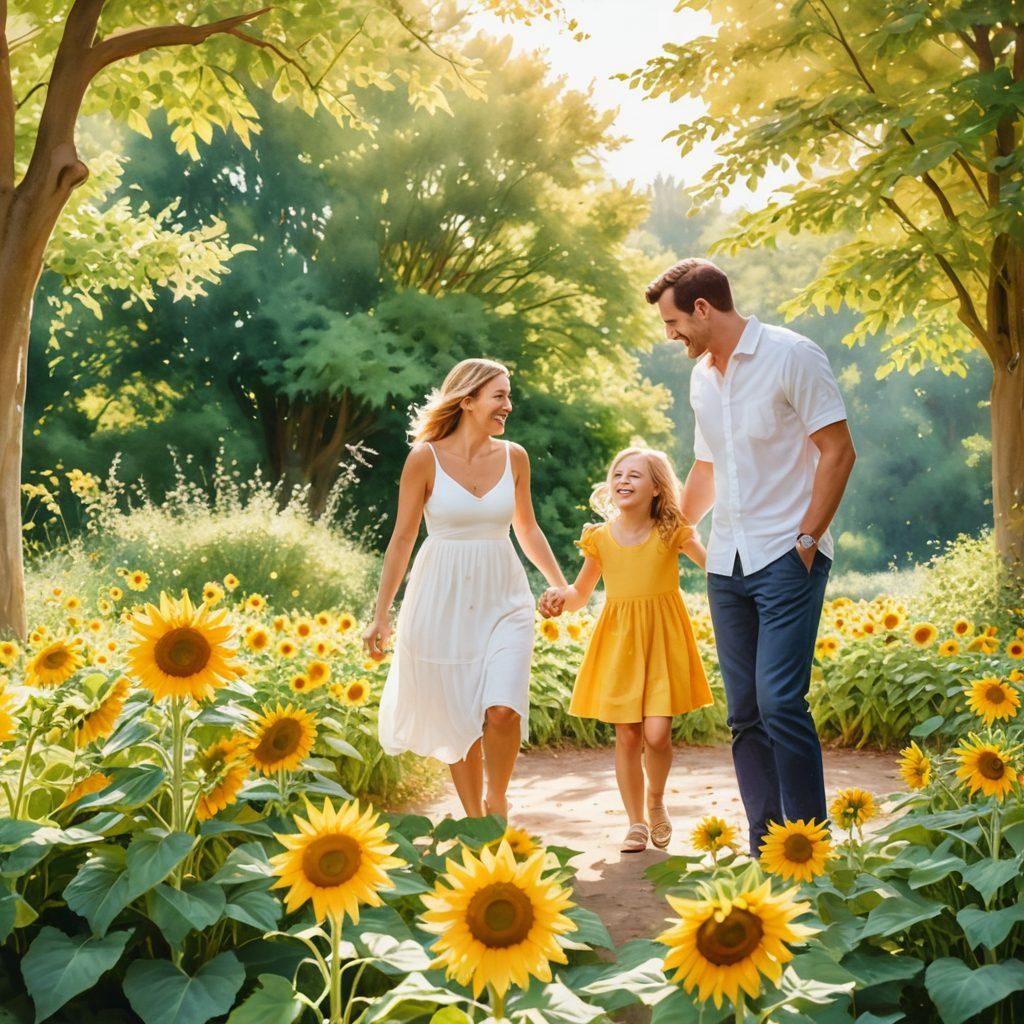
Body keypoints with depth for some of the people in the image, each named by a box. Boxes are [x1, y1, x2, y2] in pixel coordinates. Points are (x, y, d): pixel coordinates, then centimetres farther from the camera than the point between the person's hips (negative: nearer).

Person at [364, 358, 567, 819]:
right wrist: (381, 615, -1)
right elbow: (403, 538, -1)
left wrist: (562, 586, 17)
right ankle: (474, 819, 24)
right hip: (443, 603, -2)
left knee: (504, 710, -13)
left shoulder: (514, 457, 3)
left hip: (503, 599, 2)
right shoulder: (426, 457, -7)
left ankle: (497, 800, 14)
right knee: (458, 720, 6)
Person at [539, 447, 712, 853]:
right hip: (618, 644, 2)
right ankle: (636, 823, 18)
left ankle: (656, 800, 21)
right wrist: (559, 596, -9)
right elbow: (580, 594, 12)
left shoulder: (671, 533, -3)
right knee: (627, 736, 1)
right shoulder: (599, 538, 3)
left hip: (662, 641, -2)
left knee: (656, 734, -10)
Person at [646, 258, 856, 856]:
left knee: (780, 702, -16)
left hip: (787, 559, -7)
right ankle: (767, 853, 11)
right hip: (727, 562, 7)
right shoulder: (702, 376, 16)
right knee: (745, 713, 5)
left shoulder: (792, 356, -7)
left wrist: (806, 541, -13)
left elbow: (838, 451, -9)